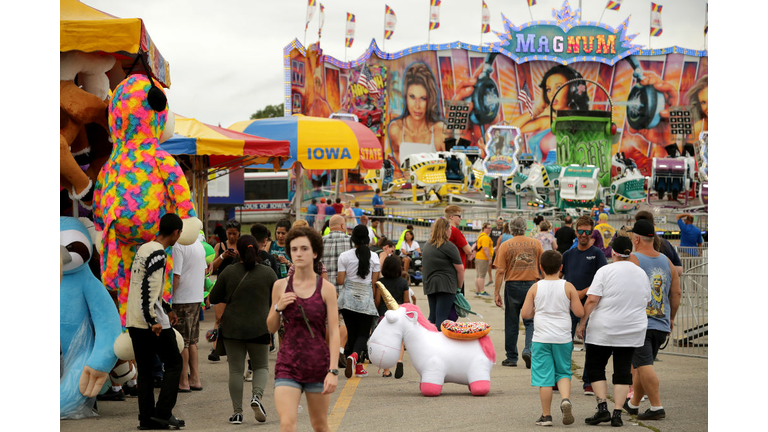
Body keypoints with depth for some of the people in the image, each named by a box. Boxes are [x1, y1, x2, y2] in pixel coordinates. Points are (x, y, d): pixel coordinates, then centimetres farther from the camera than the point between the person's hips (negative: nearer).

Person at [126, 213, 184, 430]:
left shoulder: (143, 249, 14)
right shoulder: (158, 254, -14)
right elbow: (149, 288, -23)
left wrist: (167, 309, 27)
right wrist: (153, 321, -23)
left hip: (134, 322, 8)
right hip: (152, 323, -8)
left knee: (144, 370, 11)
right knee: (174, 363, 4)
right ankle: (163, 412, -1)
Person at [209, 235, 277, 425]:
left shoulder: (229, 272, -2)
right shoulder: (268, 273, -2)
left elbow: (214, 298, 6)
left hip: (232, 328, 0)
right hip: (259, 328, 0)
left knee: (236, 369, 6)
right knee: (261, 366, 14)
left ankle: (237, 412, 3)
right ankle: (257, 396, -13)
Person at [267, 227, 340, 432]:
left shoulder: (326, 288, -3)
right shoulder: (280, 286, 3)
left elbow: (334, 332, -5)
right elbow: (271, 328, 11)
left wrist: (333, 371, -13)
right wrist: (278, 308, -9)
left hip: (318, 364, 0)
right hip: (288, 364, 1)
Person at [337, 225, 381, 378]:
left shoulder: (345, 256, -3)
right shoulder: (374, 257, 0)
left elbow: (340, 281, -5)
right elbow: (375, 283, 1)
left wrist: (336, 277, 19)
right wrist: (375, 302, 12)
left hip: (348, 298, 1)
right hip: (366, 299, 0)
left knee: (351, 332, 11)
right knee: (363, 334, 3)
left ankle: (357, 366, 13)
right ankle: (354, 355, -27)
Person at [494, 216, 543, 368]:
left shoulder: (505, 245, -3)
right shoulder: (535, 243, 2)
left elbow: (500, 271, -7)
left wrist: (496, 292, -4)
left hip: (512, 286, -1)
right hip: (532, 285, 1)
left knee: (511, 323, 8)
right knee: (531, 321, 8)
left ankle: (511, 358, 14)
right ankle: (528, 349, -13)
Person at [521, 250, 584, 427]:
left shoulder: (535, 288, -2)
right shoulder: (568, 287, -3)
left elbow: (525, 314, -3)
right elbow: (579, 312, -3)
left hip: (541, 338, -1)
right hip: (562, 338, 1)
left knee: (544, 377, 3)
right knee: (563, 372, 16)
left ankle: (546, 416, 7)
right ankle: (565, 399, -11)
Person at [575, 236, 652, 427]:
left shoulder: (605, 271, -10)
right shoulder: (641, 273, 7)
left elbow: (592, 300, -15)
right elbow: (646, 302, 17)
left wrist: (581, 323, -8)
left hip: (603, 330, -4)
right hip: (632, 331, 4)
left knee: (595, 366, 8)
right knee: (623, 370, 8)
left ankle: (602, 408, -3)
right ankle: (617, 414, 2)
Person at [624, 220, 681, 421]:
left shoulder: (631, 261, -7)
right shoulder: (667, 262, 10)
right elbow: (676, 293, 13)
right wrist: (671, 318, 22)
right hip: (661, 324, 6)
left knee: (644, 365, -8)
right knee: (642, 366, 17)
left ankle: (656, 407, -15)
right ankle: (633, 404, 29)